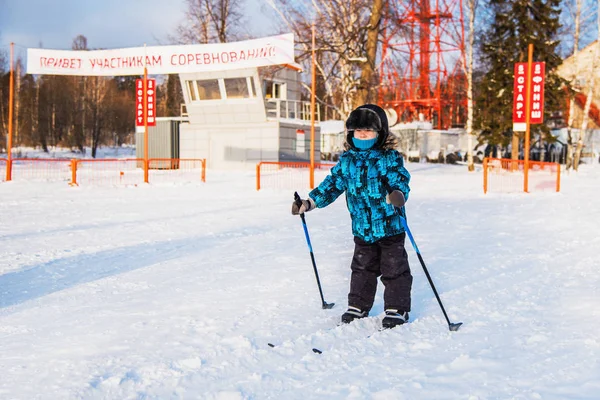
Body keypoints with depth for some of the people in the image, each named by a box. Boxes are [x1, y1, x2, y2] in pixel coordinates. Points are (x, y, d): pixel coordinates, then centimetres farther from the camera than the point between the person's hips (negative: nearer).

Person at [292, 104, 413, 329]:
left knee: (394, 268, 4)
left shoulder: (389, 158, -9)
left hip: (390, 225, -4)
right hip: (362, 228, 5)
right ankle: (358, 306, 28)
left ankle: (397, 309, 15)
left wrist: (398, 194, -43)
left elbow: (400, 180, -19)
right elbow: (332, 184, 6)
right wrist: (309, 202, -2)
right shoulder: (347, 161, 3)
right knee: (362, 268, 16)